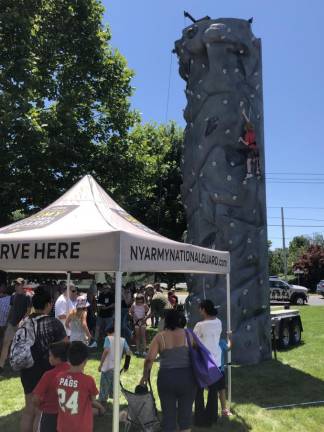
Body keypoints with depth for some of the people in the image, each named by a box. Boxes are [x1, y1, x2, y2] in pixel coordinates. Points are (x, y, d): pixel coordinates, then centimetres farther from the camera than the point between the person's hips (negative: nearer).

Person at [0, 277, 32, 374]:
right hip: (11, 323, 5)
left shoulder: (27, 297, -10)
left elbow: (28, 311, -12)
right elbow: (11, 309, 14)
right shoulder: (13, 295, 6)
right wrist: (8, 320, 11)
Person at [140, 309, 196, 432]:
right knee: (186, 412, 14)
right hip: (187, 377, 1)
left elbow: (149, 358, -8)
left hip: (166, 377, 0)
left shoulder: (160, 337, -2)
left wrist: (145, 375, 4)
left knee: (168, 413, 12)